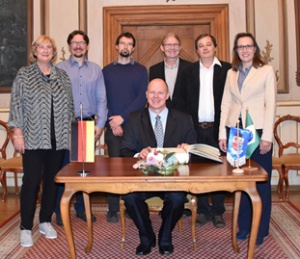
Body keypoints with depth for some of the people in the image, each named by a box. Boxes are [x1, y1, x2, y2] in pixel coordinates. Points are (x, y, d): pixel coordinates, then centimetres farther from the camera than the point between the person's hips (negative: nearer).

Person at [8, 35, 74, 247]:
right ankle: (26, 227, 9)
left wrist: (70, 130, 9)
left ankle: (45, 221, 24)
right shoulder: (24, 74, 2)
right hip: (34, 138, -3)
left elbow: (69, 105, 13)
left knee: (52, 180, 9)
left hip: (58, 139, 4)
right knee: (31, 182, -3)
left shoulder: (62, 76, 11)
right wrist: (18, 134, -8)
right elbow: (17, 105, -2)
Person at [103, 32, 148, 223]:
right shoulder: (107, 70, 11)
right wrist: (112, 122, -6)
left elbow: (142, 98, -2)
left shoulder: (140, 70, 8)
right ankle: (113, 209, 7)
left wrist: (123, 117, -11)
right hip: (113, 127, 0)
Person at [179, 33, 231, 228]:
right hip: (196, 129, 2)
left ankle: (218, 212, 17)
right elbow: (184, 100, 7)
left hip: (218, 128, -1)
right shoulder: (189, 71, 10)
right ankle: (203, 210, 18)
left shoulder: (227, 70, 4)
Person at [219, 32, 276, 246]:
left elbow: (271, 104, -4)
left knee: (261, 180, 3)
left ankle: (260, 229, 17)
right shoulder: (231, 73, 13)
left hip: (258, 130, -3)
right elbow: (225, 104, 10)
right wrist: (222, 134, 3)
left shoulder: (267, 71, 2)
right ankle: (244, 226, 22)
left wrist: (267, 136, -12)